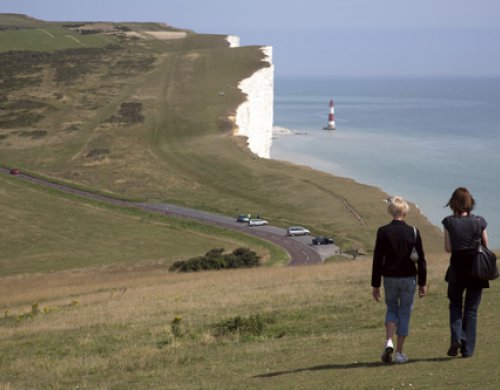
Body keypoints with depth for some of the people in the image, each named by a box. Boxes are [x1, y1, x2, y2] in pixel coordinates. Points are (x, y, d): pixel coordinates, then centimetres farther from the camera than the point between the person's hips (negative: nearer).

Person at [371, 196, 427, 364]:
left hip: (389, 278, 0)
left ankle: (388, 342, -4)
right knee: (405, 312, 10)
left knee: (392, 309, 19)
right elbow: (421, 260, -1)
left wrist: (375, 285, 1)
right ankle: (399, 353, 11)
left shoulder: (383, 232, -7)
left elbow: (377, 260, -5)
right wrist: (422, 283, 7)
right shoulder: (413, 232, -5)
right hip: (408, 278, 0)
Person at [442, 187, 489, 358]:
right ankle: (468, 349, 9)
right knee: (471, 309, 9)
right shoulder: (479, 222, -7)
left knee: (455, 305, 18)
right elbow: (486, 246, 2)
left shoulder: (449, 222, -9)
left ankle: (456, 338, -3)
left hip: (457, 269, 0)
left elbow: (448, 248, -6)